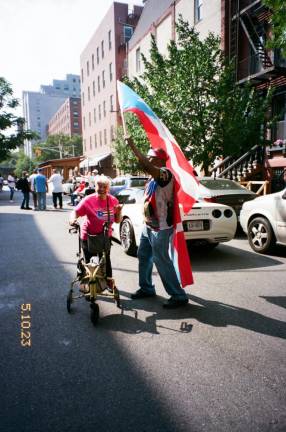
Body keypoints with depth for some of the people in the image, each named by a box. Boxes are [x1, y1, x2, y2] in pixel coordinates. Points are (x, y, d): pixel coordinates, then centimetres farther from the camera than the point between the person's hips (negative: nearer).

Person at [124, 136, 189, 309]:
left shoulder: (165, 173, -16)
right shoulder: (154, 178, 15)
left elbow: (145, 165, -34)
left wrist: (132, 146, -26)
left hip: (160, 228, -10)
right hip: (148, 226, 10)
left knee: (162, 262, -5)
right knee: (144, 256, 18)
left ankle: (179, 296, 8)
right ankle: (146, 288, 33)